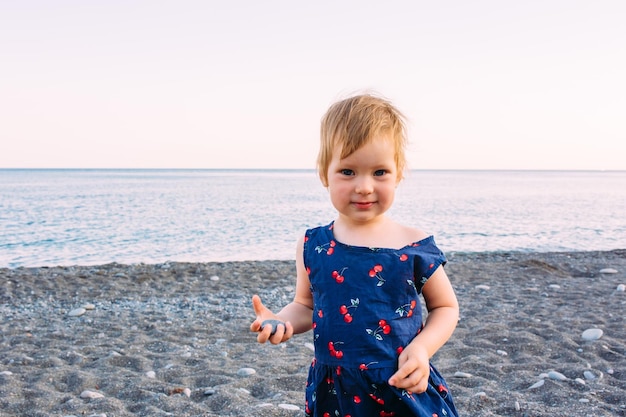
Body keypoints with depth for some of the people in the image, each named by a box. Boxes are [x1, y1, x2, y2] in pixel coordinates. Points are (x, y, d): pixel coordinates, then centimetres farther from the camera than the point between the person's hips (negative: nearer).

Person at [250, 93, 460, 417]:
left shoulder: (415, 247, -10)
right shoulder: (312, 246, -4)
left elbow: (446, 307, 2)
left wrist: (423, 347, -14)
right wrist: (280, 322, -10)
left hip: (405, 390, -2)